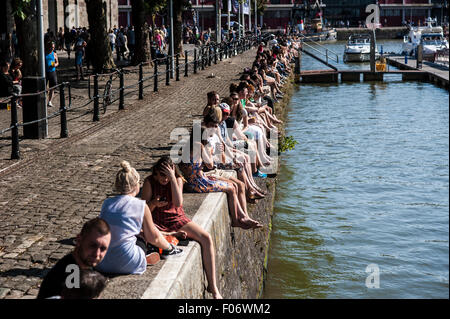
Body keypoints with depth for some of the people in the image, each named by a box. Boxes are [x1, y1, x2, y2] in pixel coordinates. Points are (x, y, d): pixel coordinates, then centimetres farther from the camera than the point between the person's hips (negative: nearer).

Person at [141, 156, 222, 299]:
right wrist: (154, 203, -28)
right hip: (157, 222, -2)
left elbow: (178, 203, -19)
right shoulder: (149, 182, -6)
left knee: (206, 238, -22)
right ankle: (174, 235, -9)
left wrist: (172, 178, -24)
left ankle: (212, 286, -17)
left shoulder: (177, 179, -3)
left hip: (177, 219, 2)